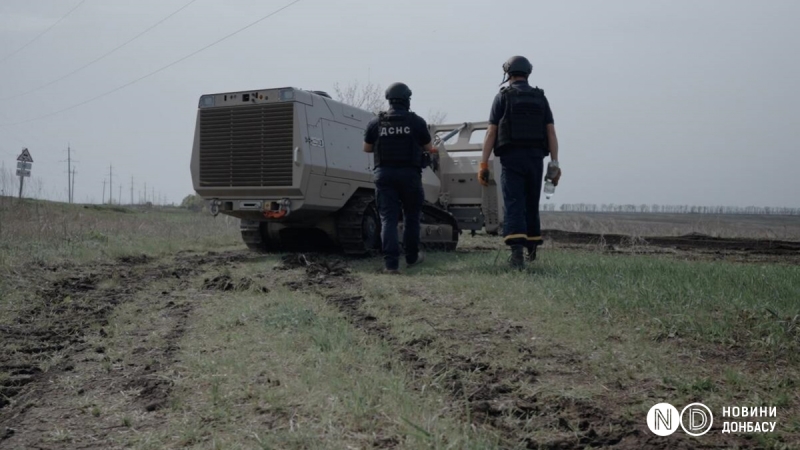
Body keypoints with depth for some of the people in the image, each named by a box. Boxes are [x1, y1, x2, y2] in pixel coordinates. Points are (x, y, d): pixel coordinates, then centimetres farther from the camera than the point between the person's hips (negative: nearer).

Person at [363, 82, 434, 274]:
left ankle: (391, 263, -7)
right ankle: (412, 257, 27)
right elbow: (428, 148, 8)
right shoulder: (417, 121, -2)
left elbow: (367, 148, 12)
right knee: (411, 217, 15)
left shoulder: (376, 123, 2)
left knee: (388, 218, 1)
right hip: (410, 174, -1)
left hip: (384, 174, 1)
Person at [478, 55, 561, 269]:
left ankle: (517, 252, -23)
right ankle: (531, 249, 28)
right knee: (531, 204, 17)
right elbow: (551, 132, 4)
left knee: (514, 205, -8)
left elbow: (491, 133, -4)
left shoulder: (503, 96, 2)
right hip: (535, 158, 4)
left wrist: (483, 165, -4)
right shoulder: (540, 97, 11)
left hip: (511, 158, -3)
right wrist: (554, 163, 3)